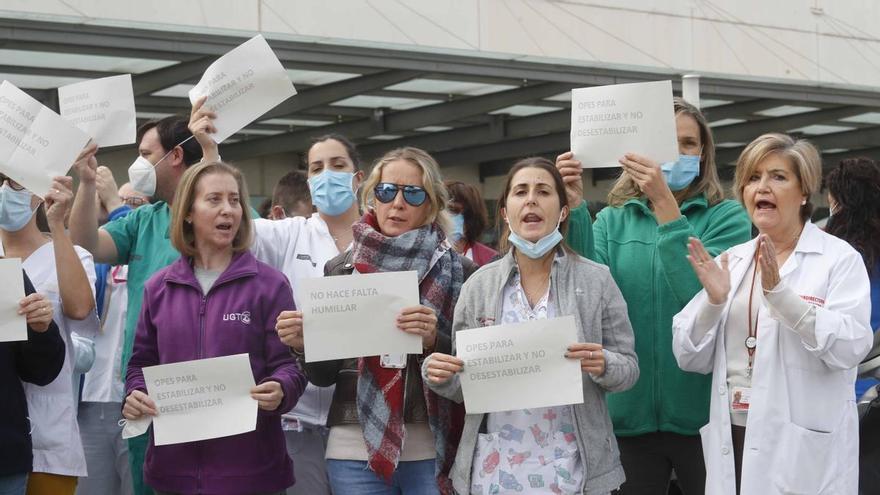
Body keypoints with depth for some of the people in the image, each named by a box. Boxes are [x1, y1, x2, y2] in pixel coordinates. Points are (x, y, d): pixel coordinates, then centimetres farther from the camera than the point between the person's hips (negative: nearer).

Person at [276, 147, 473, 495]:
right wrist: (304, 344, -13)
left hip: (435, 450, -1)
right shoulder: (341, 269, 6)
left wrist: (435, 341, -19)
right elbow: (324, 375, 8)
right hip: (357, 448, 2)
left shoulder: (459, 271, 0)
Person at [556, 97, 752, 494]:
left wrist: (664, 204, -24)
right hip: (630, 408, 2)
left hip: (701, 407, -2)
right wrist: (575, 208, -19)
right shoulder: (612, 221, 7)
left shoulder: (727, 217, -2)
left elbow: (706, 294, -20)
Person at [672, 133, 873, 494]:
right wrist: (713, 300, -11)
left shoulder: (839, 259, -3)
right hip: (732, 440, 4)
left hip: (803, 447, -4)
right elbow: (691, 359, 5)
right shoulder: (731, 261, 8)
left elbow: (850, 347, -18)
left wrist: (779, 292, -26)